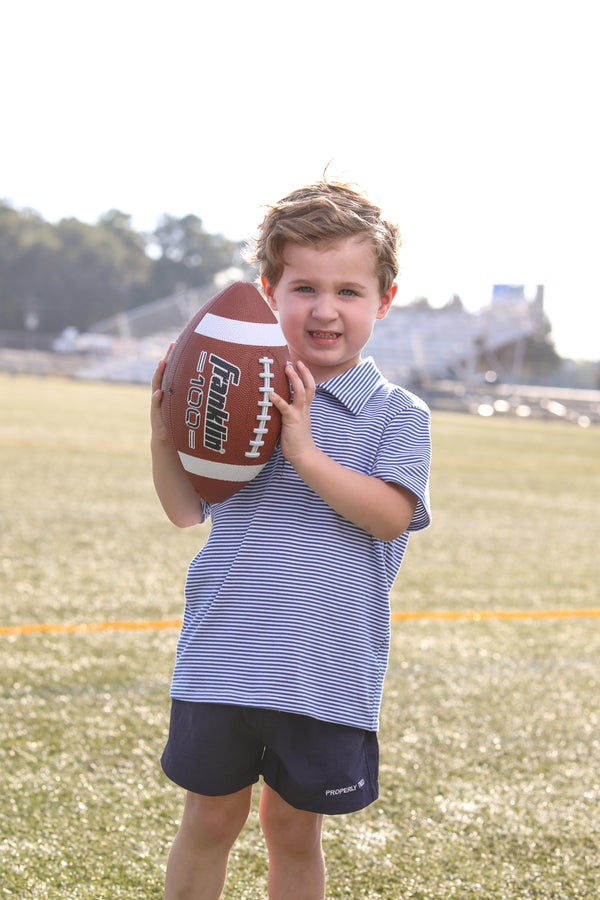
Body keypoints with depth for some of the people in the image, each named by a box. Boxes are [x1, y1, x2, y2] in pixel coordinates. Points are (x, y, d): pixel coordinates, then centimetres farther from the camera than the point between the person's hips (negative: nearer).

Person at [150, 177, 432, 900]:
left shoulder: (395, 413, -3)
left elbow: (389, 515, -17)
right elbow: (186, 510, 7)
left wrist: (305, 450, -24)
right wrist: (164, 433, -9)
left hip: (327, 674, -1)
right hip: (223, 659, 1)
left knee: (294, 828, 13)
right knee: (210, 818, 11)